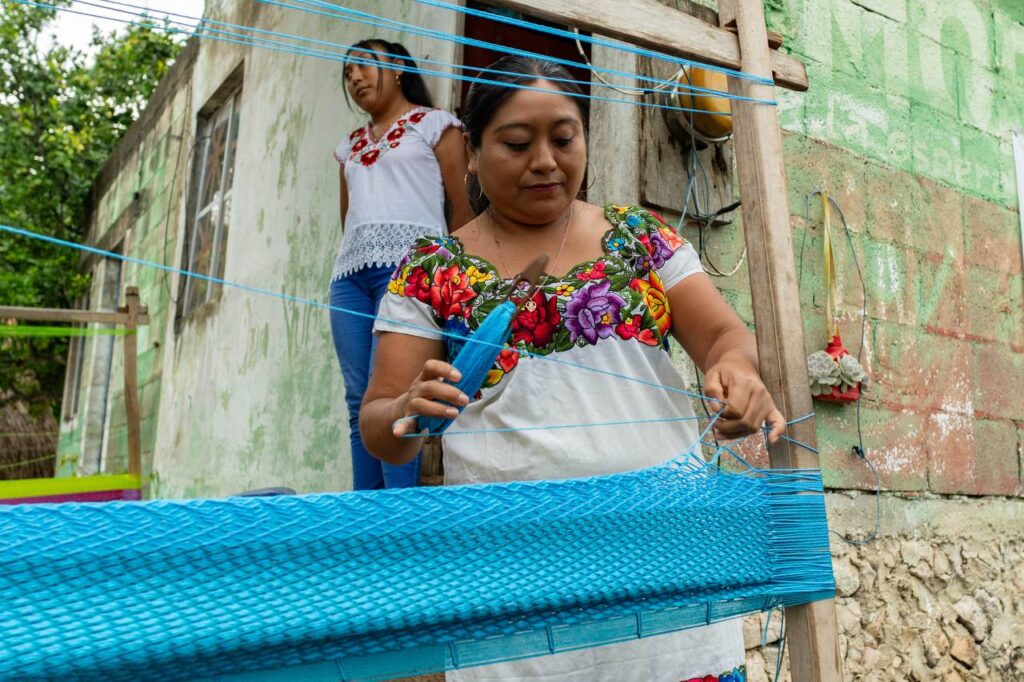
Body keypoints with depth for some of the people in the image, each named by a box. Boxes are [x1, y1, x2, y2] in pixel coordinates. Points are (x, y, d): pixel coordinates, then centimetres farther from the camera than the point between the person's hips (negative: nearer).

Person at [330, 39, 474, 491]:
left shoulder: (434, 124, 11)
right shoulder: (350, 145, 27)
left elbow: (463, 206, 5)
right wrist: (348, 266, 16)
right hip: (350, 272, 6)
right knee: (359, 399, 0)